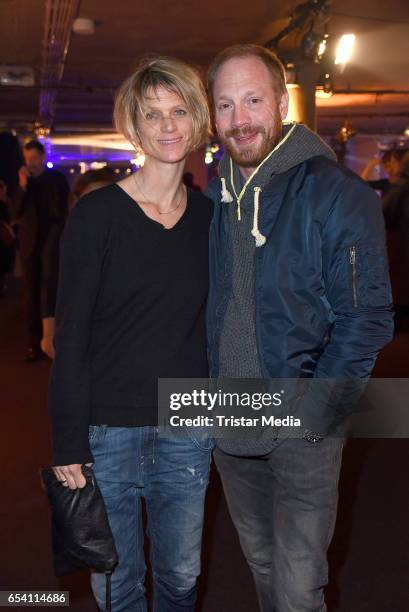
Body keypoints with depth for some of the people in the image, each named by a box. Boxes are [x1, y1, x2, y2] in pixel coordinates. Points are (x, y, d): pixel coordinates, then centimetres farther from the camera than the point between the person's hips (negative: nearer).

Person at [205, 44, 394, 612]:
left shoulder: (335, 192, -13)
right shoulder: (212, 195, 4)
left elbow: (367, 316, -14)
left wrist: (309, 412, -17)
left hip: (302, 431, -5)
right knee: (261, 562, 23)